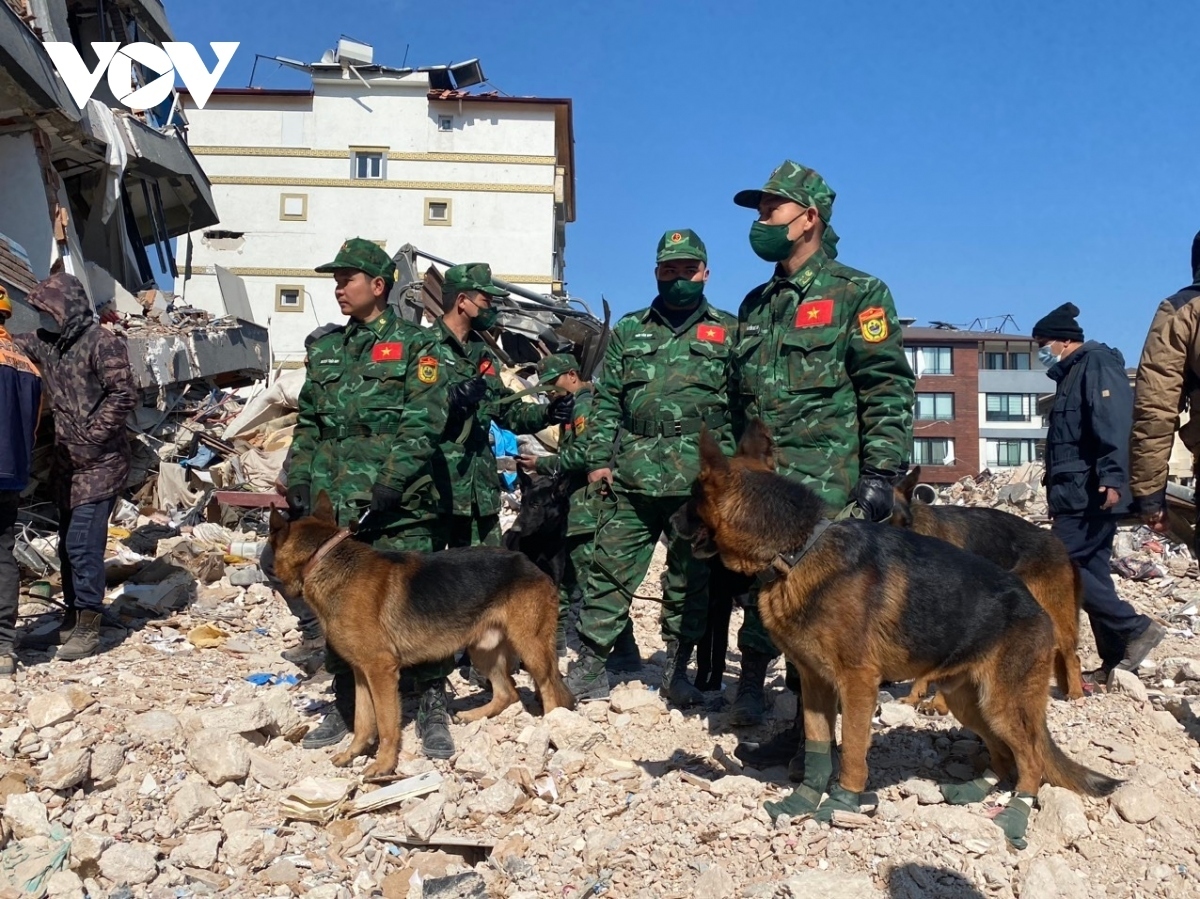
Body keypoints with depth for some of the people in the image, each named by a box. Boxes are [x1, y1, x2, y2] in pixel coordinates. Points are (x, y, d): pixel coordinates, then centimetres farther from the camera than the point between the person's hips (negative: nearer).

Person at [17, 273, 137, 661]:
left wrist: (91, 436, -19)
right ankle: (74, 614, 28)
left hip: (99, 464, -8)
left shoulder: (101, 342, -14)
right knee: (68, 542, 15)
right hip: (67, 461, 8)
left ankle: (87, 628, 2)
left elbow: (124, 395, -19)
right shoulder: (45, 342, 9)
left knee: (83, 544, -8)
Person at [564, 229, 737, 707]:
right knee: (612, 568, 1)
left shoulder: (728, 332, 10)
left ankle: (677, 670, 19)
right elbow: (606, 401, 12)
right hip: (633, 473, 1)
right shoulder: (628, 331, 15)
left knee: (690, 576, 6)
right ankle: (590, 664, 9)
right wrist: (599, 459, 3)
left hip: (699, 477, -1)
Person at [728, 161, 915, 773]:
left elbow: (890, 391, -7)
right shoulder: (756, 306, 19)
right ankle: (751, 684, 24)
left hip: (825, 490, -5)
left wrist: (880, 474, -14)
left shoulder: (857, 295, 0)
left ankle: (806, 728, 10)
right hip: (759, 486, 6)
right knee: (760, 592, 8)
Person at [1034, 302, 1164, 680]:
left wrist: (1112, 477, -31)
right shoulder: (1072, 375, 23)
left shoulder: (1098, 365, -7)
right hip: (1079, 495, 10)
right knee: (1091, 570, 9)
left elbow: (1115, 423, -21)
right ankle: (1116, 659, 13)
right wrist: (1059, 498, 22)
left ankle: (1136, 628, -4)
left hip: (1092, 493, -10)